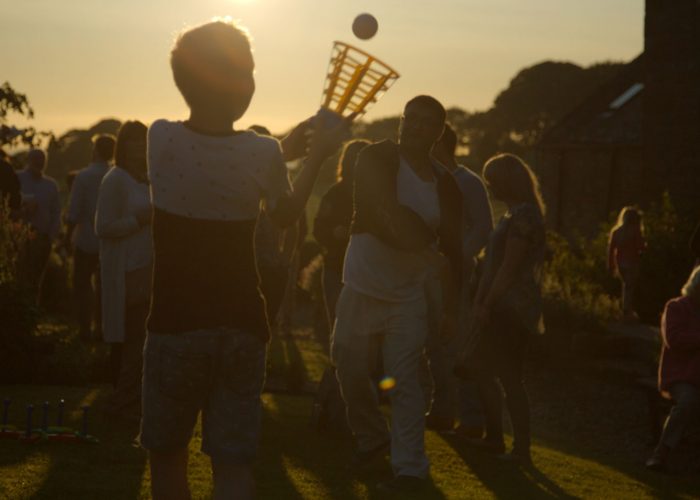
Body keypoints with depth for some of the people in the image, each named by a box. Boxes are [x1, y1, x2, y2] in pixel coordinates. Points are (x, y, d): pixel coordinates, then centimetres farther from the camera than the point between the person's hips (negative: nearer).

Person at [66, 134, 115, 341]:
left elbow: (73, 213, -14)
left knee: (82, 285, 8)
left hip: (87, 241, -3)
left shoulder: (83, 176, -14)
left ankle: (85, 328, 2)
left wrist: (70, 236, -1)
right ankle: (101, 328, 15)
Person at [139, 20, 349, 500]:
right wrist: (316, 156, 22)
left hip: (175, 327, 0)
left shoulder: (161, 138, -9)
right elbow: (285, 214, 11)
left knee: (167, 460, 16)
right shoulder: (263, 153, -10)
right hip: (242, 328, 0)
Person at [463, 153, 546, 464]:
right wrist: (480, 302, 12)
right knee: (481, 365, 15)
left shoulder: (523, 216, -17)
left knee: (510, 377, -5)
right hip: (505, 308, 11)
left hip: (513, 309, -11)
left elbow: (508, 269, -19)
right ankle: (494, 437, 22)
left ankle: (521, 450, 1)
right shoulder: (513, 214, 16)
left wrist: (487, 307, -17)